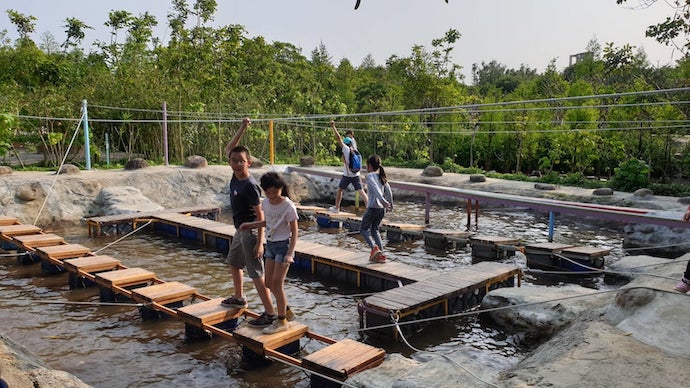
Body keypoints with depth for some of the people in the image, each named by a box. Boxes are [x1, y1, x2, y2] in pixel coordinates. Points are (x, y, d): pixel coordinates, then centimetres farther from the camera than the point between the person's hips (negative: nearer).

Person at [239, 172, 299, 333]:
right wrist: (250, 225, 15)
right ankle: (286, 310, 28)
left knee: (277, 283, -5)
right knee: (269, 282, 9)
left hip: (284, 245, -7)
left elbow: (294, 232, -14)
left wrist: (289, 254, -21)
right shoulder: (265, 203, 0)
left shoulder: (288, 207, -18)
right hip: (270, 244, 7)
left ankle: (282, 321, 7)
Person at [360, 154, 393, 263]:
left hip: (373, 207, -7)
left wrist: (384, 202, -32)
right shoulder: (382, 176, 11)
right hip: (382, 208, 7)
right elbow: (389, 191, 12)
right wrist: (390, 204, 23)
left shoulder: (370, 176, -9)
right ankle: (381, 254, 11)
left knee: (363, 229, 8)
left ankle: (374, 248, -13)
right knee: (374, 230, 17)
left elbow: (375, 189, -23)